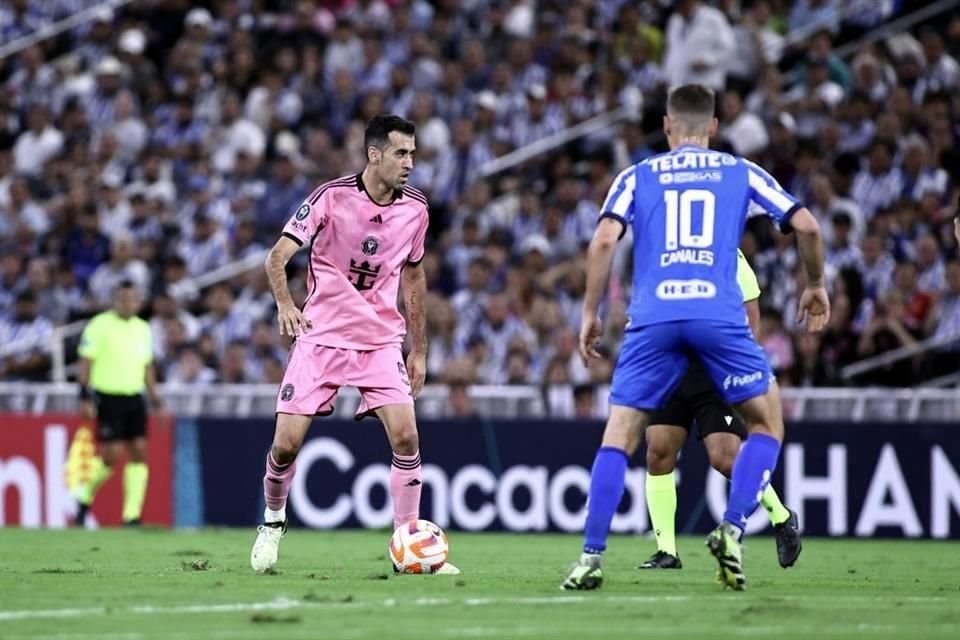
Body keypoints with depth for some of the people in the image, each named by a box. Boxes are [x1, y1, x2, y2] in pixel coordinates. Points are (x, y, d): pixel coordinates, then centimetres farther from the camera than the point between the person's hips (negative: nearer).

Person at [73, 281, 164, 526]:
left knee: (139, 452, -4)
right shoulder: (99, 325, -7)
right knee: (111, 457, -8)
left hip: (134, 398, 5)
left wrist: (156, 401, 16)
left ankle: (132, 515, -1)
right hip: (108, 398, -5)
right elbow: (86, 363, -7)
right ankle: (85, 498, 18)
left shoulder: (143, 329, 11)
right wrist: (85, 398, -14)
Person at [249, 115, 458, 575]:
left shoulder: (415, 208, 1)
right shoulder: (332, 197, -13)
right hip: (321, 335, -3)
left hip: (381, 340, 3)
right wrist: (285, 304, -34)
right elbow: (278, 256, -14)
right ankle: (273, 521, 23)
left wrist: (420, 350, 16)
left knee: (405, 435, -15)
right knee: (286, 443, -6)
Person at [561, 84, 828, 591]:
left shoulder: (637, 176, 16)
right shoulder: (741, 173, 17)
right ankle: (731, 531, -3)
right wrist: (815, 285, 27)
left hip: (652, 318, 1)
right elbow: (806, 226, 11)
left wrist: (590, 312, 8)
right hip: (719, 316, 0)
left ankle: (591, 558, -2)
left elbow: (604, 240, 1)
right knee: (766, 422, 16)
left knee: (619, 436, 7)